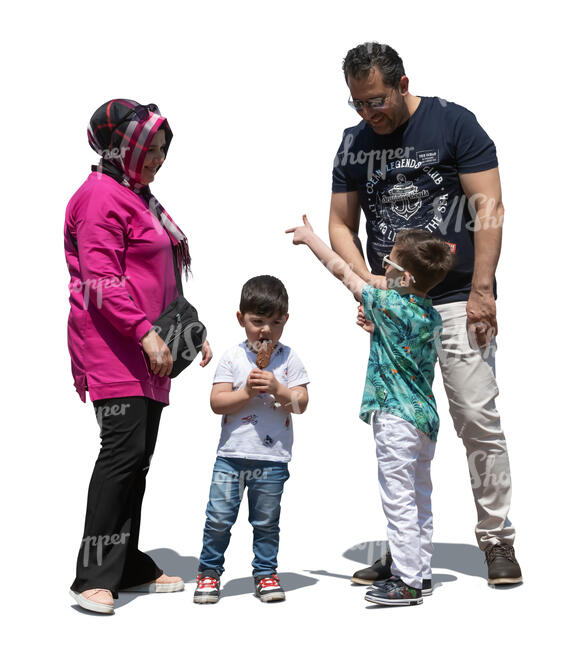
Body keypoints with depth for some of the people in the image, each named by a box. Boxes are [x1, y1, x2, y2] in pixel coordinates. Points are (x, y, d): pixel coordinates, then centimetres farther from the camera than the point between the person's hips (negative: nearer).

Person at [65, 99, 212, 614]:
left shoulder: (140, 199, 23)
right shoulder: (101, 195, -7)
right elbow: (101, 278, -17)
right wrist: (144, 332, -21)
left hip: (148, 350, 10)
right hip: (113, 347, -10)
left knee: (138, 456, 10)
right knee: (122, 450, -14)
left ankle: (129, 567, 19)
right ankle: (95, 577, -9)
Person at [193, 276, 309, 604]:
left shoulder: (289, 358, 3)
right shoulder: (232, 357, 0)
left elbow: (301, 403, -3)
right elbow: (217, 402, -6)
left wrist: (277, 388, -17)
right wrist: (247, 392, -17)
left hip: (273, 457, 0)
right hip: (232, 454, 0)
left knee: (266, 521, 10)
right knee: (218, 517, 1)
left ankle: (265, 572, 25)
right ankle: (210, 571, 18)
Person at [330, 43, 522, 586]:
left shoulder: (453, 123, -2)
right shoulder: (355, 143, 11)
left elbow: (489, 207, -6)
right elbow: (341, 224, 13)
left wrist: (481, 289, -12)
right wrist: (364, 279, -5)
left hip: (457, 301, -4)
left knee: (478, 420, -6)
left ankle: (497, 540, 9)